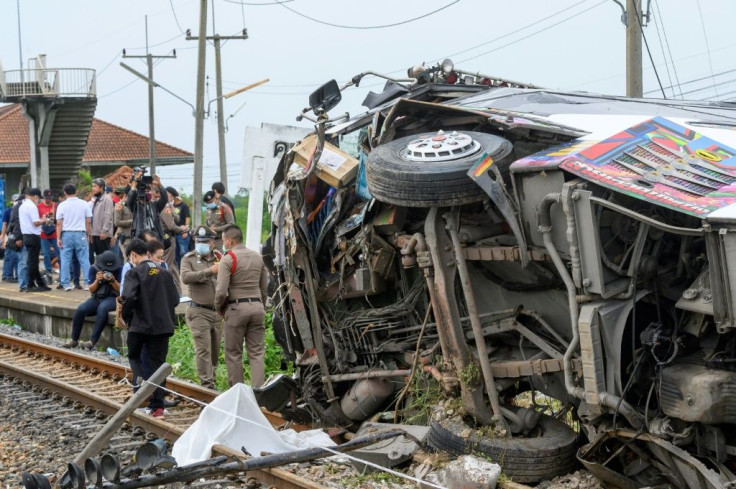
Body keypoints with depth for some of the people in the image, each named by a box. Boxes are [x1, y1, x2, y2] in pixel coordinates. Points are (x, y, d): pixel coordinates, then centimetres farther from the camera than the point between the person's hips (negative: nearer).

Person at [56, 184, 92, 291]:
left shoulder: (62, 205, -1)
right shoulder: (84, 204, 2)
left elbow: (59, 223, -3)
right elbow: (88, 222, 2)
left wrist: (58, 238, 0)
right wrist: (89, 234, 11)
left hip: (66, 234, 0)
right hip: (80, 234, 1)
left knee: (65, 260, 4)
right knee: (84, 259, 2)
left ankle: (66, 284, 2)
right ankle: (88, 283, -2)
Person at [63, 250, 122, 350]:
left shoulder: (118, 270, -3)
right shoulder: (94, 268, 2)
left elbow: (120, 290, -5)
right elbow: (91, 290, 3)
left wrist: (112, 280, -23)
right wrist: (97, 280, -17)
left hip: (112, 298, -3)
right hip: (96, 298, 3)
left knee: (102, 308, -38)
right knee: (80, 310, -25)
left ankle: (92, 341, -37)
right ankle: (74, 340, -12)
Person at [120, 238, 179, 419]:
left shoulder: (134, 273, -8)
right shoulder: (164, 272, 7)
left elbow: (129, 297, -20)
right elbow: (175, 299, 7)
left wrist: (126, 317, -5)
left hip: (140, 324, -4)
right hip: (163, 324, 4)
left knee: (134, 356, 20)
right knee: (157, 363, 8)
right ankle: (157, 407, 6)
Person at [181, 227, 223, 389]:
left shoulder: (218, 259, 13)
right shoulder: (189, 259, 2)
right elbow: (185, 277, -18)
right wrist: (209, 271, -22)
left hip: (217, 312, 5)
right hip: (199, 311, -4)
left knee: (215, 350, 10)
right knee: (203, 349, -9)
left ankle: (211, 380, 22)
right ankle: (207, 385, -9)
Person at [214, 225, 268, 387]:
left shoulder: (228, 259, -8)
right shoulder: (258, 257, 10)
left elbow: (221, 290, -14)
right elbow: (264, 288, 12)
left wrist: (219, 305, 4)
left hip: (236, 308, -5)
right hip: (257, 306, 5)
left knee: (233, 354, 4)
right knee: (257, 353, 5)